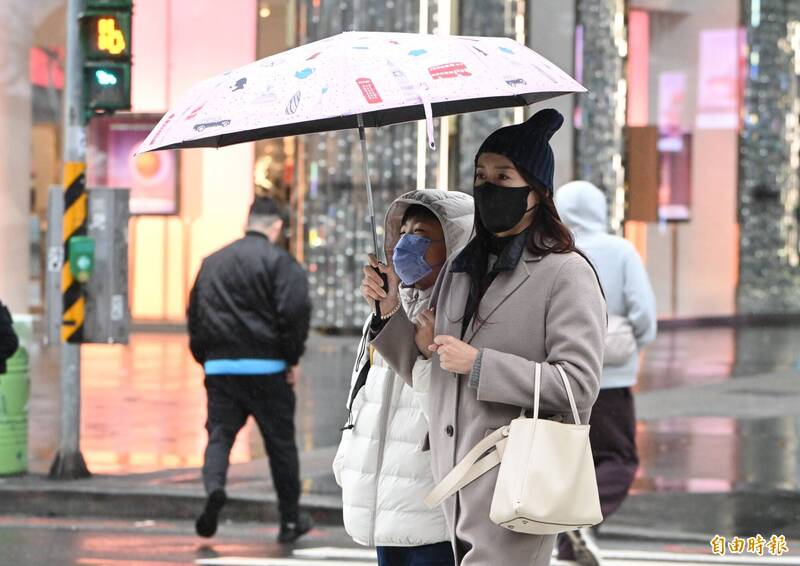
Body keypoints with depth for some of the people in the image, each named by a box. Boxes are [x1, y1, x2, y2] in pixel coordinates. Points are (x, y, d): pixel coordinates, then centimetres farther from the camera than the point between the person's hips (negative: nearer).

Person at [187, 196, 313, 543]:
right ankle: (290, 521, 14)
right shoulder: (280, 262, -4)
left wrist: (205, 359, 18)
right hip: (266, 368, -3)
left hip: (219, 367, 3)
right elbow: (295, 311, -14)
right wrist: (292, 359, -5)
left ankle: (213, 487, -28)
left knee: (219, 433, 3)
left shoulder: (212, 262, 13)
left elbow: (195, 314, 14)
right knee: (280, 442, 7)